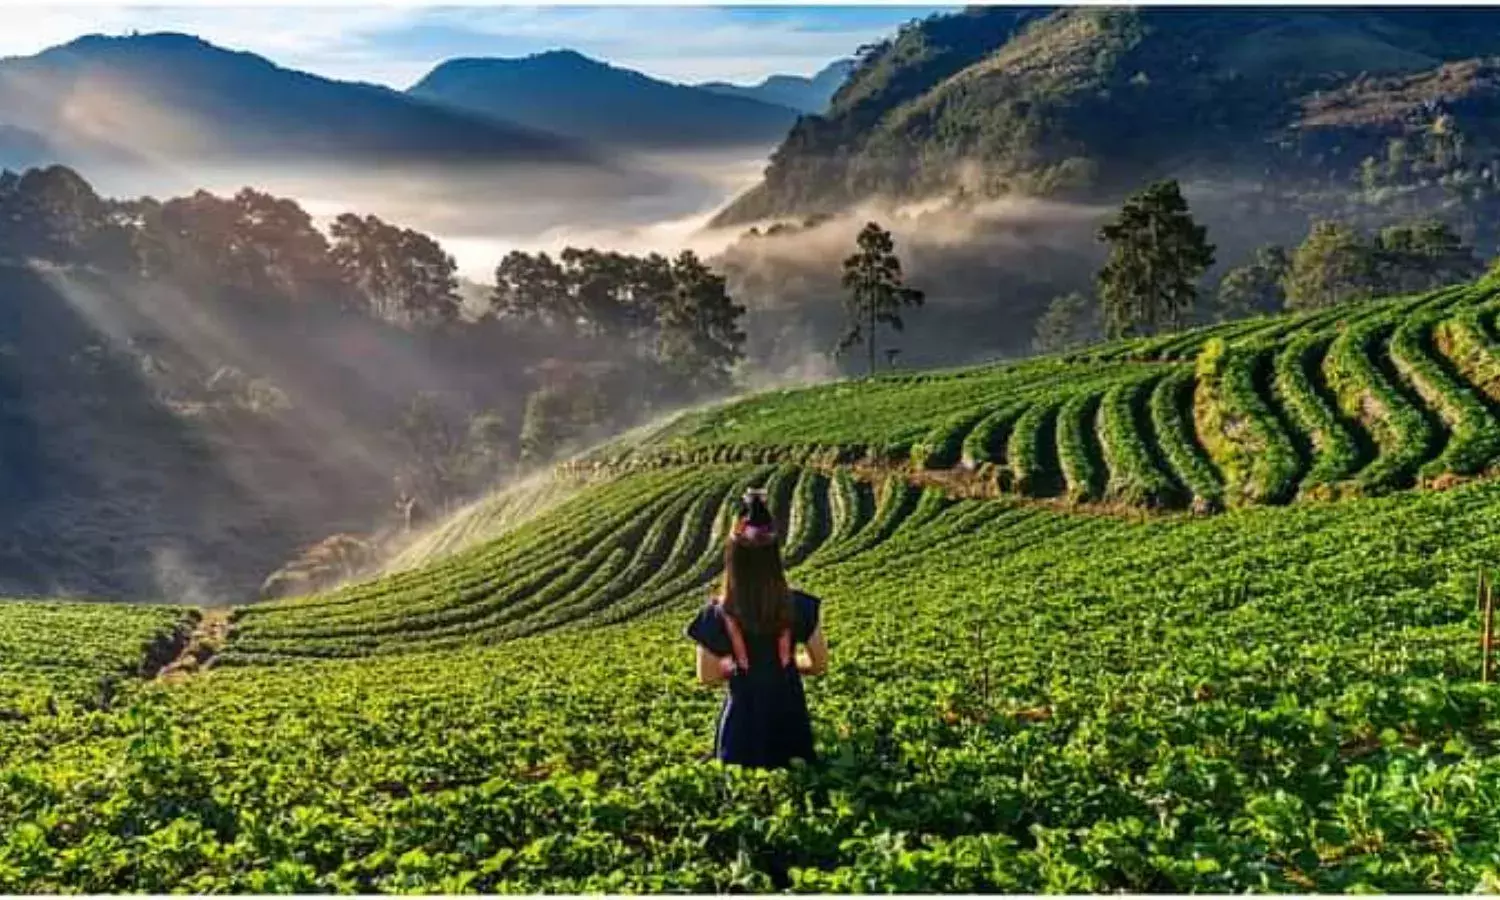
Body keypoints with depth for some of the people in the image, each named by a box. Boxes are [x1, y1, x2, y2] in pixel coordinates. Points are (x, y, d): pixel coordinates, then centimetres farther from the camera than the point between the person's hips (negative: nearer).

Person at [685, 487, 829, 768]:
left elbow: (707, 676, -7)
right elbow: (819, 664, -3)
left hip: (744, 720, -1)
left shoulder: (718, 616, -17)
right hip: (789, 714, 1)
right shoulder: (799, 606, -13)